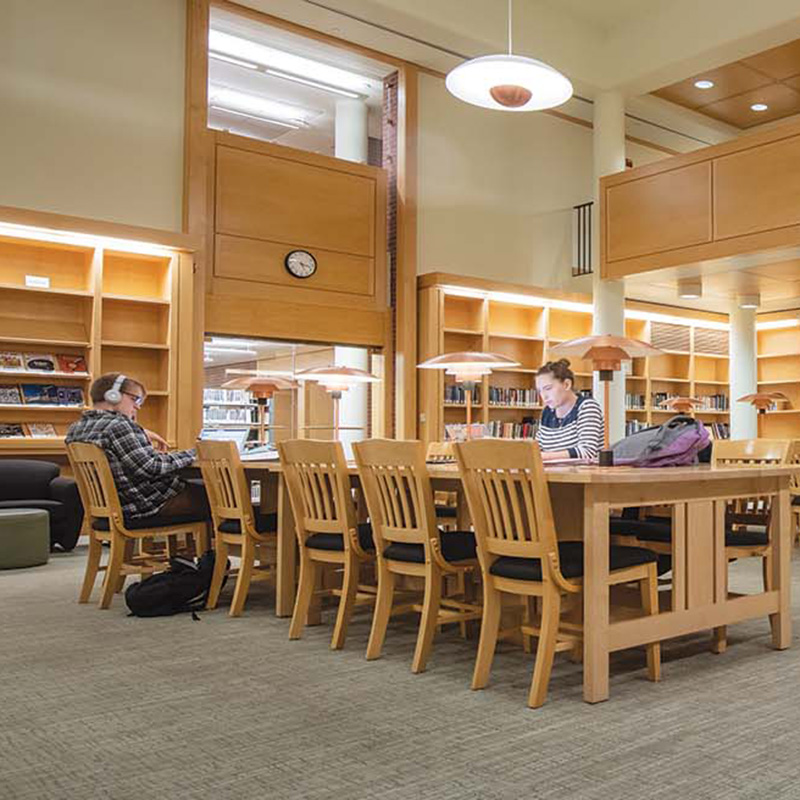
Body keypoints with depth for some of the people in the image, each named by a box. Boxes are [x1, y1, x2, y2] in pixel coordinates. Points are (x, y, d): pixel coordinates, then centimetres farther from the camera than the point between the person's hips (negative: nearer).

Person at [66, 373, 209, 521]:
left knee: (197, 485, 22)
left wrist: (141, 433, 19)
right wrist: (191, 455, -15)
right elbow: (151, 468, -25)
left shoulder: (75, 429, 8)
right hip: (149, 504, -10)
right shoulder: (118, 426, -21)